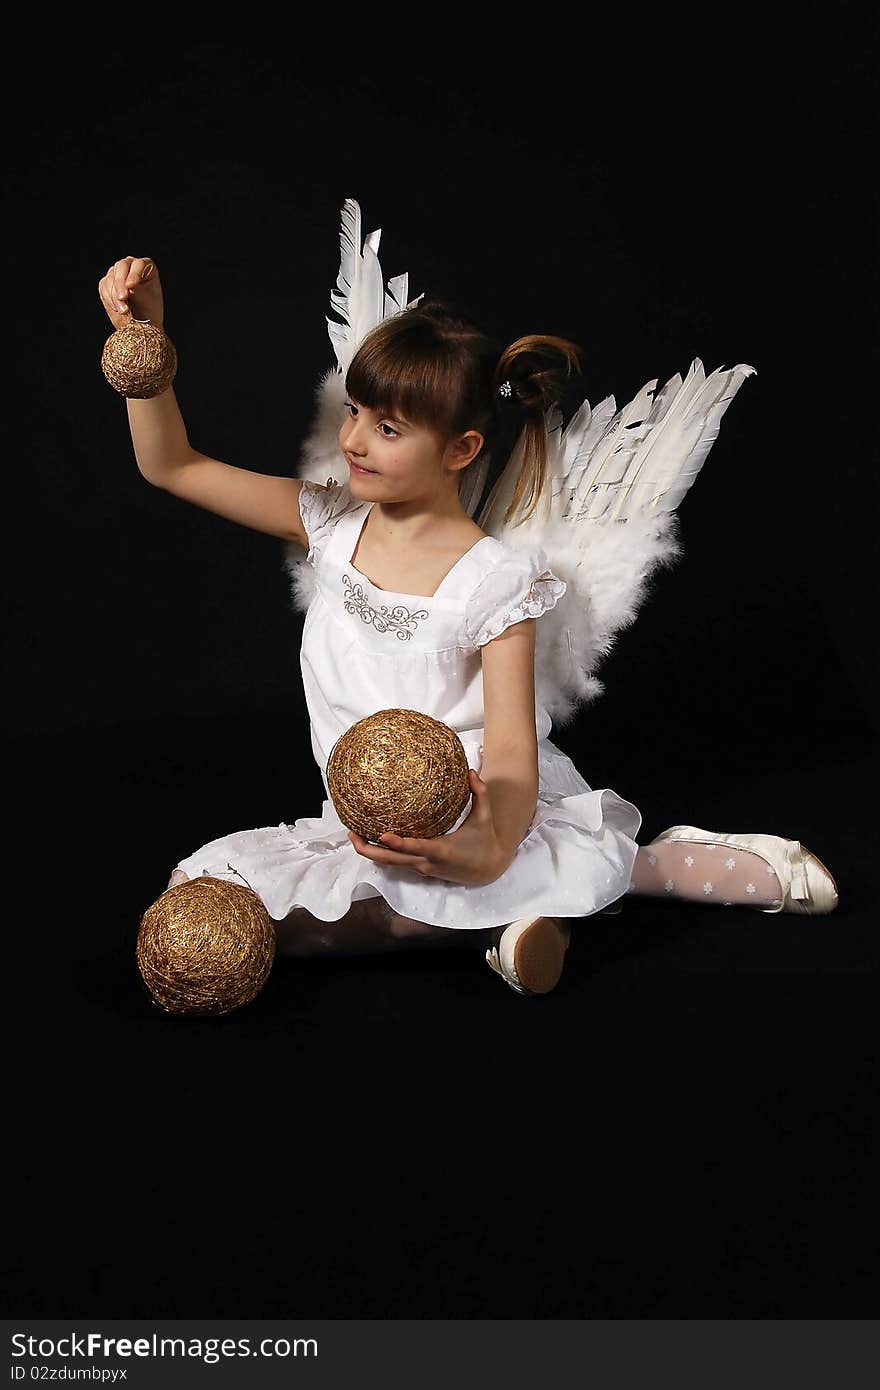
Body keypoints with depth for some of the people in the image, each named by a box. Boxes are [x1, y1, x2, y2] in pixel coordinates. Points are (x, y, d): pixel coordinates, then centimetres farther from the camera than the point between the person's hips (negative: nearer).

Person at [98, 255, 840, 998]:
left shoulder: (495, 580, -11)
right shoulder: (329, 525, 3)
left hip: (479, 822, -6)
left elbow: (510, 750, -16)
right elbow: (172, 465, 3)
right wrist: (144, 335, -10)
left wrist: (493, 849, -37)